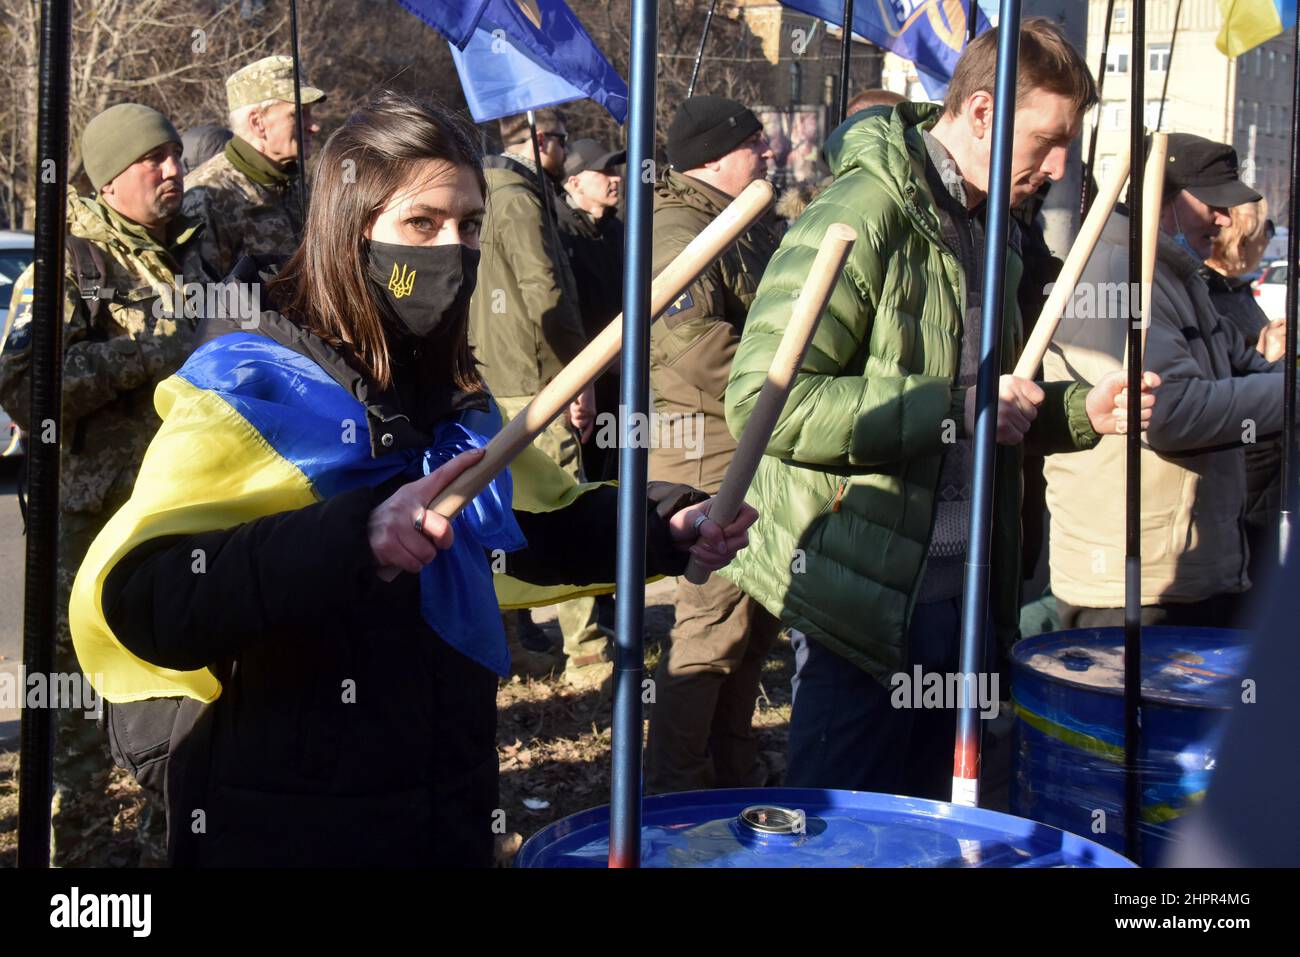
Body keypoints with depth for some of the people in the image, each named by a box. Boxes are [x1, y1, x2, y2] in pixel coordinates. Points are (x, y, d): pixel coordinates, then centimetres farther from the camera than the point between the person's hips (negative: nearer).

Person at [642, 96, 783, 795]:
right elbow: (697, 347, -25)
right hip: (710, 452, -10)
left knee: (756, 617, 16)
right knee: (713, 624, -6)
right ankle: (674, 790, 5)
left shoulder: (743, 225, 18)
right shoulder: (679, 232, -15)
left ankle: (734, 768, 30)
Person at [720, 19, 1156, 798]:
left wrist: (1077, 411, 6)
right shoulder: (861, 217, -16)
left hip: (961, 591, 9)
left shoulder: (984, 230, 14)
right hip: (866, 598, -8)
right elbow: (762, 399, -24)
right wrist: (951, 409, -23)